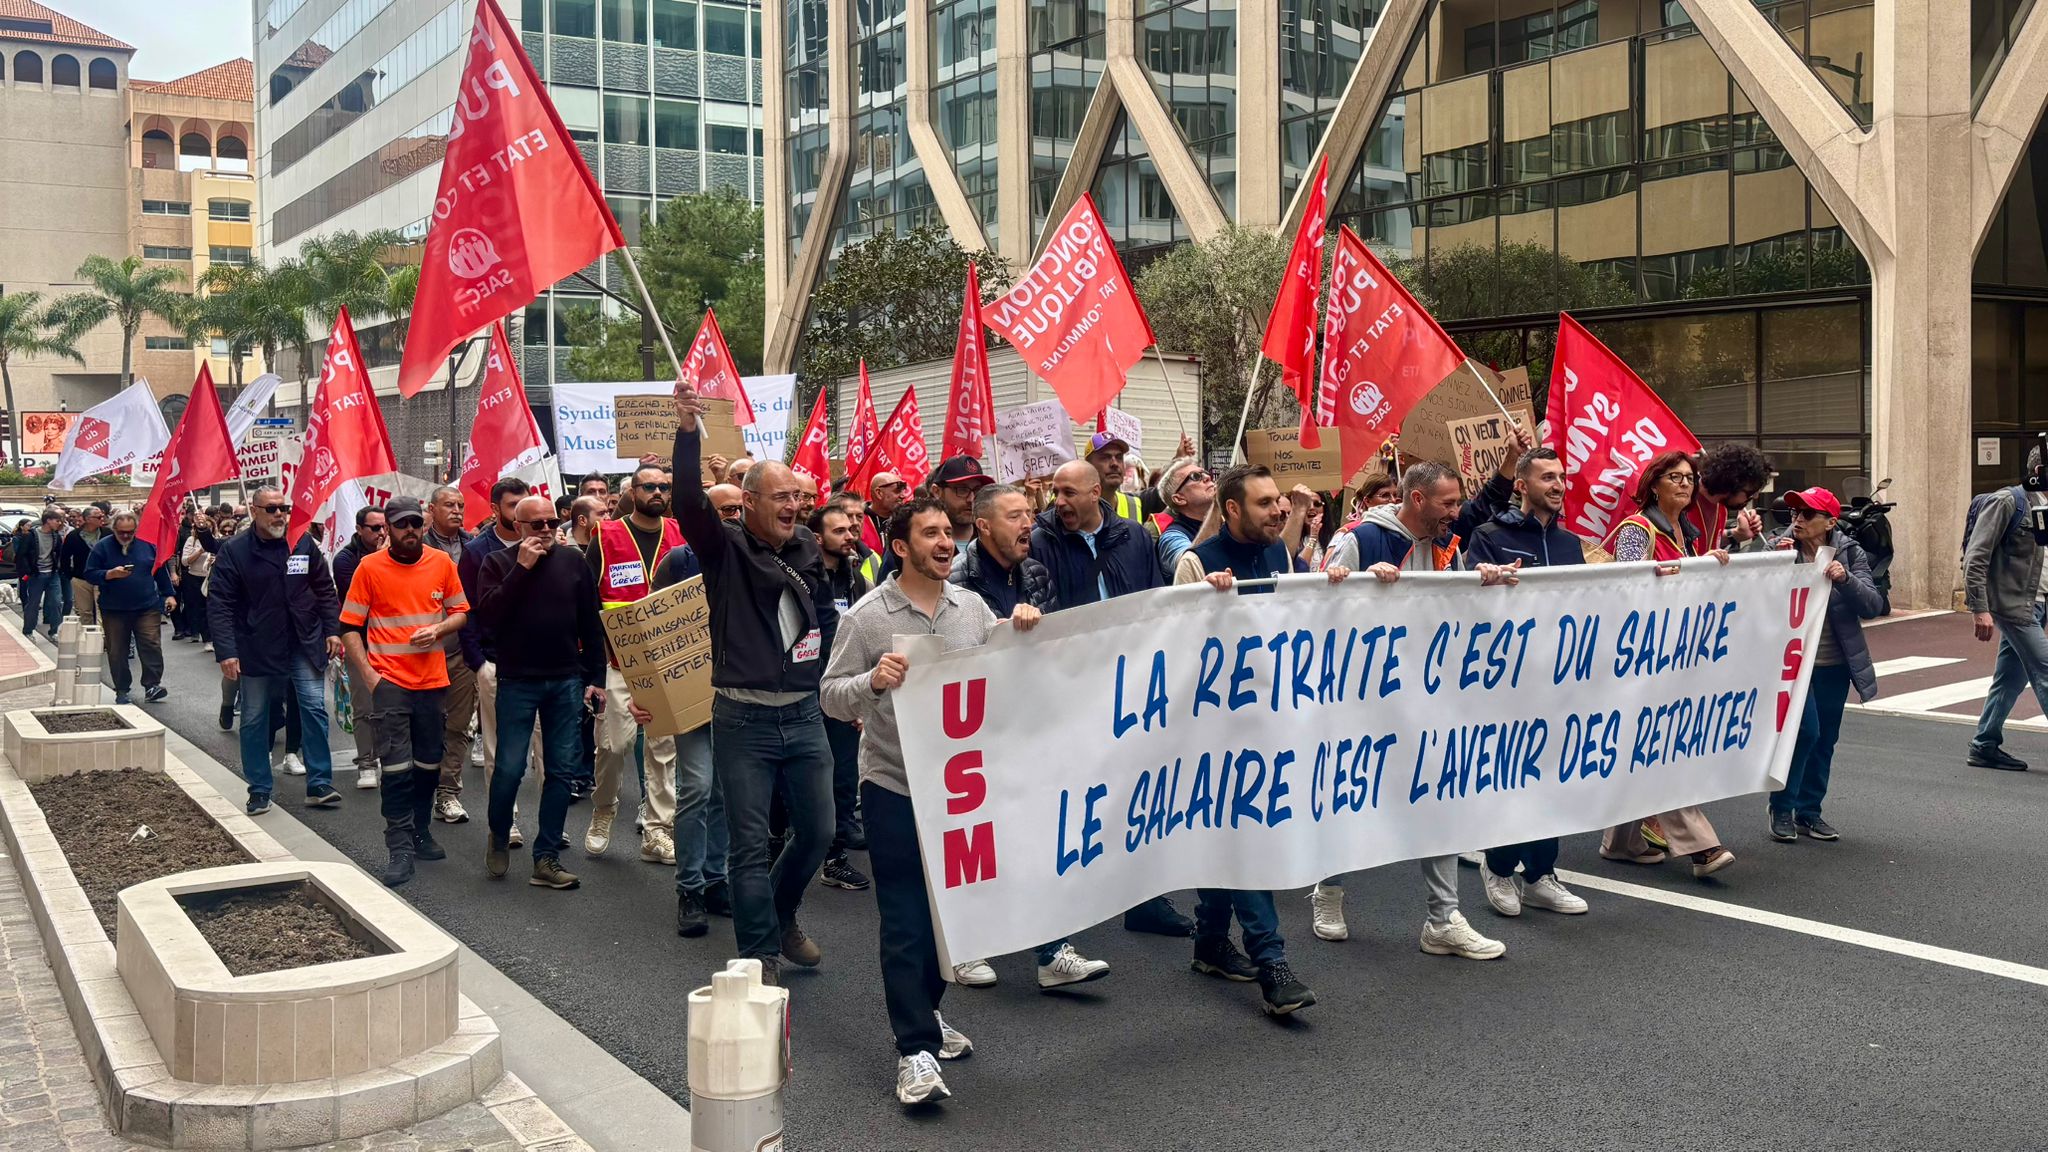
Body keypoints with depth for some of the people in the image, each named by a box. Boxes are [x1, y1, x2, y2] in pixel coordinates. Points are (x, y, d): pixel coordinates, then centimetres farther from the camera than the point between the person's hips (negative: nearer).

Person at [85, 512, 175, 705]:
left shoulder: (148, 545, 5)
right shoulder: (102, 547, 0)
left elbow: (161, 572, 12)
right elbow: (90, 574, -2)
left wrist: (168, 595, 9)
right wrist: (111, 574, -18)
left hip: (147, 608, 0)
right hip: (114, 611, 0)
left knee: (151, 645, -9)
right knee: (116, 652, 4)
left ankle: (152, 685, -3)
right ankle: (121, 690, 13)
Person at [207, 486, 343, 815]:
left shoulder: (304, 544, 1)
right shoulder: (234, 551, -7)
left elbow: (325, 591, 8)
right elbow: (220, 605, -10)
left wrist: (332, 630, 0)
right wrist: (226, 652, -17)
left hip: (304, 646, 2)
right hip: (256, 650, -1)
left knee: (314, 709, -2)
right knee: (254, 720, 7)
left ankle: (319, 785, 4)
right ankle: (259, 791, 19)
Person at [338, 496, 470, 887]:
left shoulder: (442, 562, 3)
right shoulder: (370, 567, -4)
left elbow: (461, 613, 11)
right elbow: (349, 628, -2)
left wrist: (438, 629, -10)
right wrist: (368, 675, -10)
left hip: (433, 679, 3)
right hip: (390, 680, -3)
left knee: (429, 763, 13)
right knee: (396, 766, -8)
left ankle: (420, 835, 29)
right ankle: (400, 848, -2)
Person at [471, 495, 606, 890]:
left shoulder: (573, 563, 6)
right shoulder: (498, 563, 0)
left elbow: (590, 625, 8)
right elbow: (487, 615, -15)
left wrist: (595, 678, 4)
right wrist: (522, 568, -17)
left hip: (566, 682, 3)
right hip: (517, 682, -3)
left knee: (560, 770, 3)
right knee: (509, 768, -2)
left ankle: (546, 858, 10)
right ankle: (498, 839, 25)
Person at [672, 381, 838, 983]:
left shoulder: (808, 550, 7)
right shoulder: (725, 548, -6)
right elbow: (689, 502, -24)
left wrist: (820, 657, 7)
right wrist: (688, 432, -35)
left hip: (804, 714, 5)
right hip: (744, 720, -5)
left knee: (817, 830, 12)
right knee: (751, 844, 1)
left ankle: (781, 912, 39)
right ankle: (759, 957, 12)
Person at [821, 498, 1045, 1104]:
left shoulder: (972, 606, 3)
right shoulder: (867, 617, -8)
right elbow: (832, 696, -8)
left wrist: (1022, 630, -8)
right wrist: (873, 682, -27)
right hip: (895, 787, -4)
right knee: (905, 920, -1)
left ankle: (924, 1013, 36)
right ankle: (914, 1050, 4)